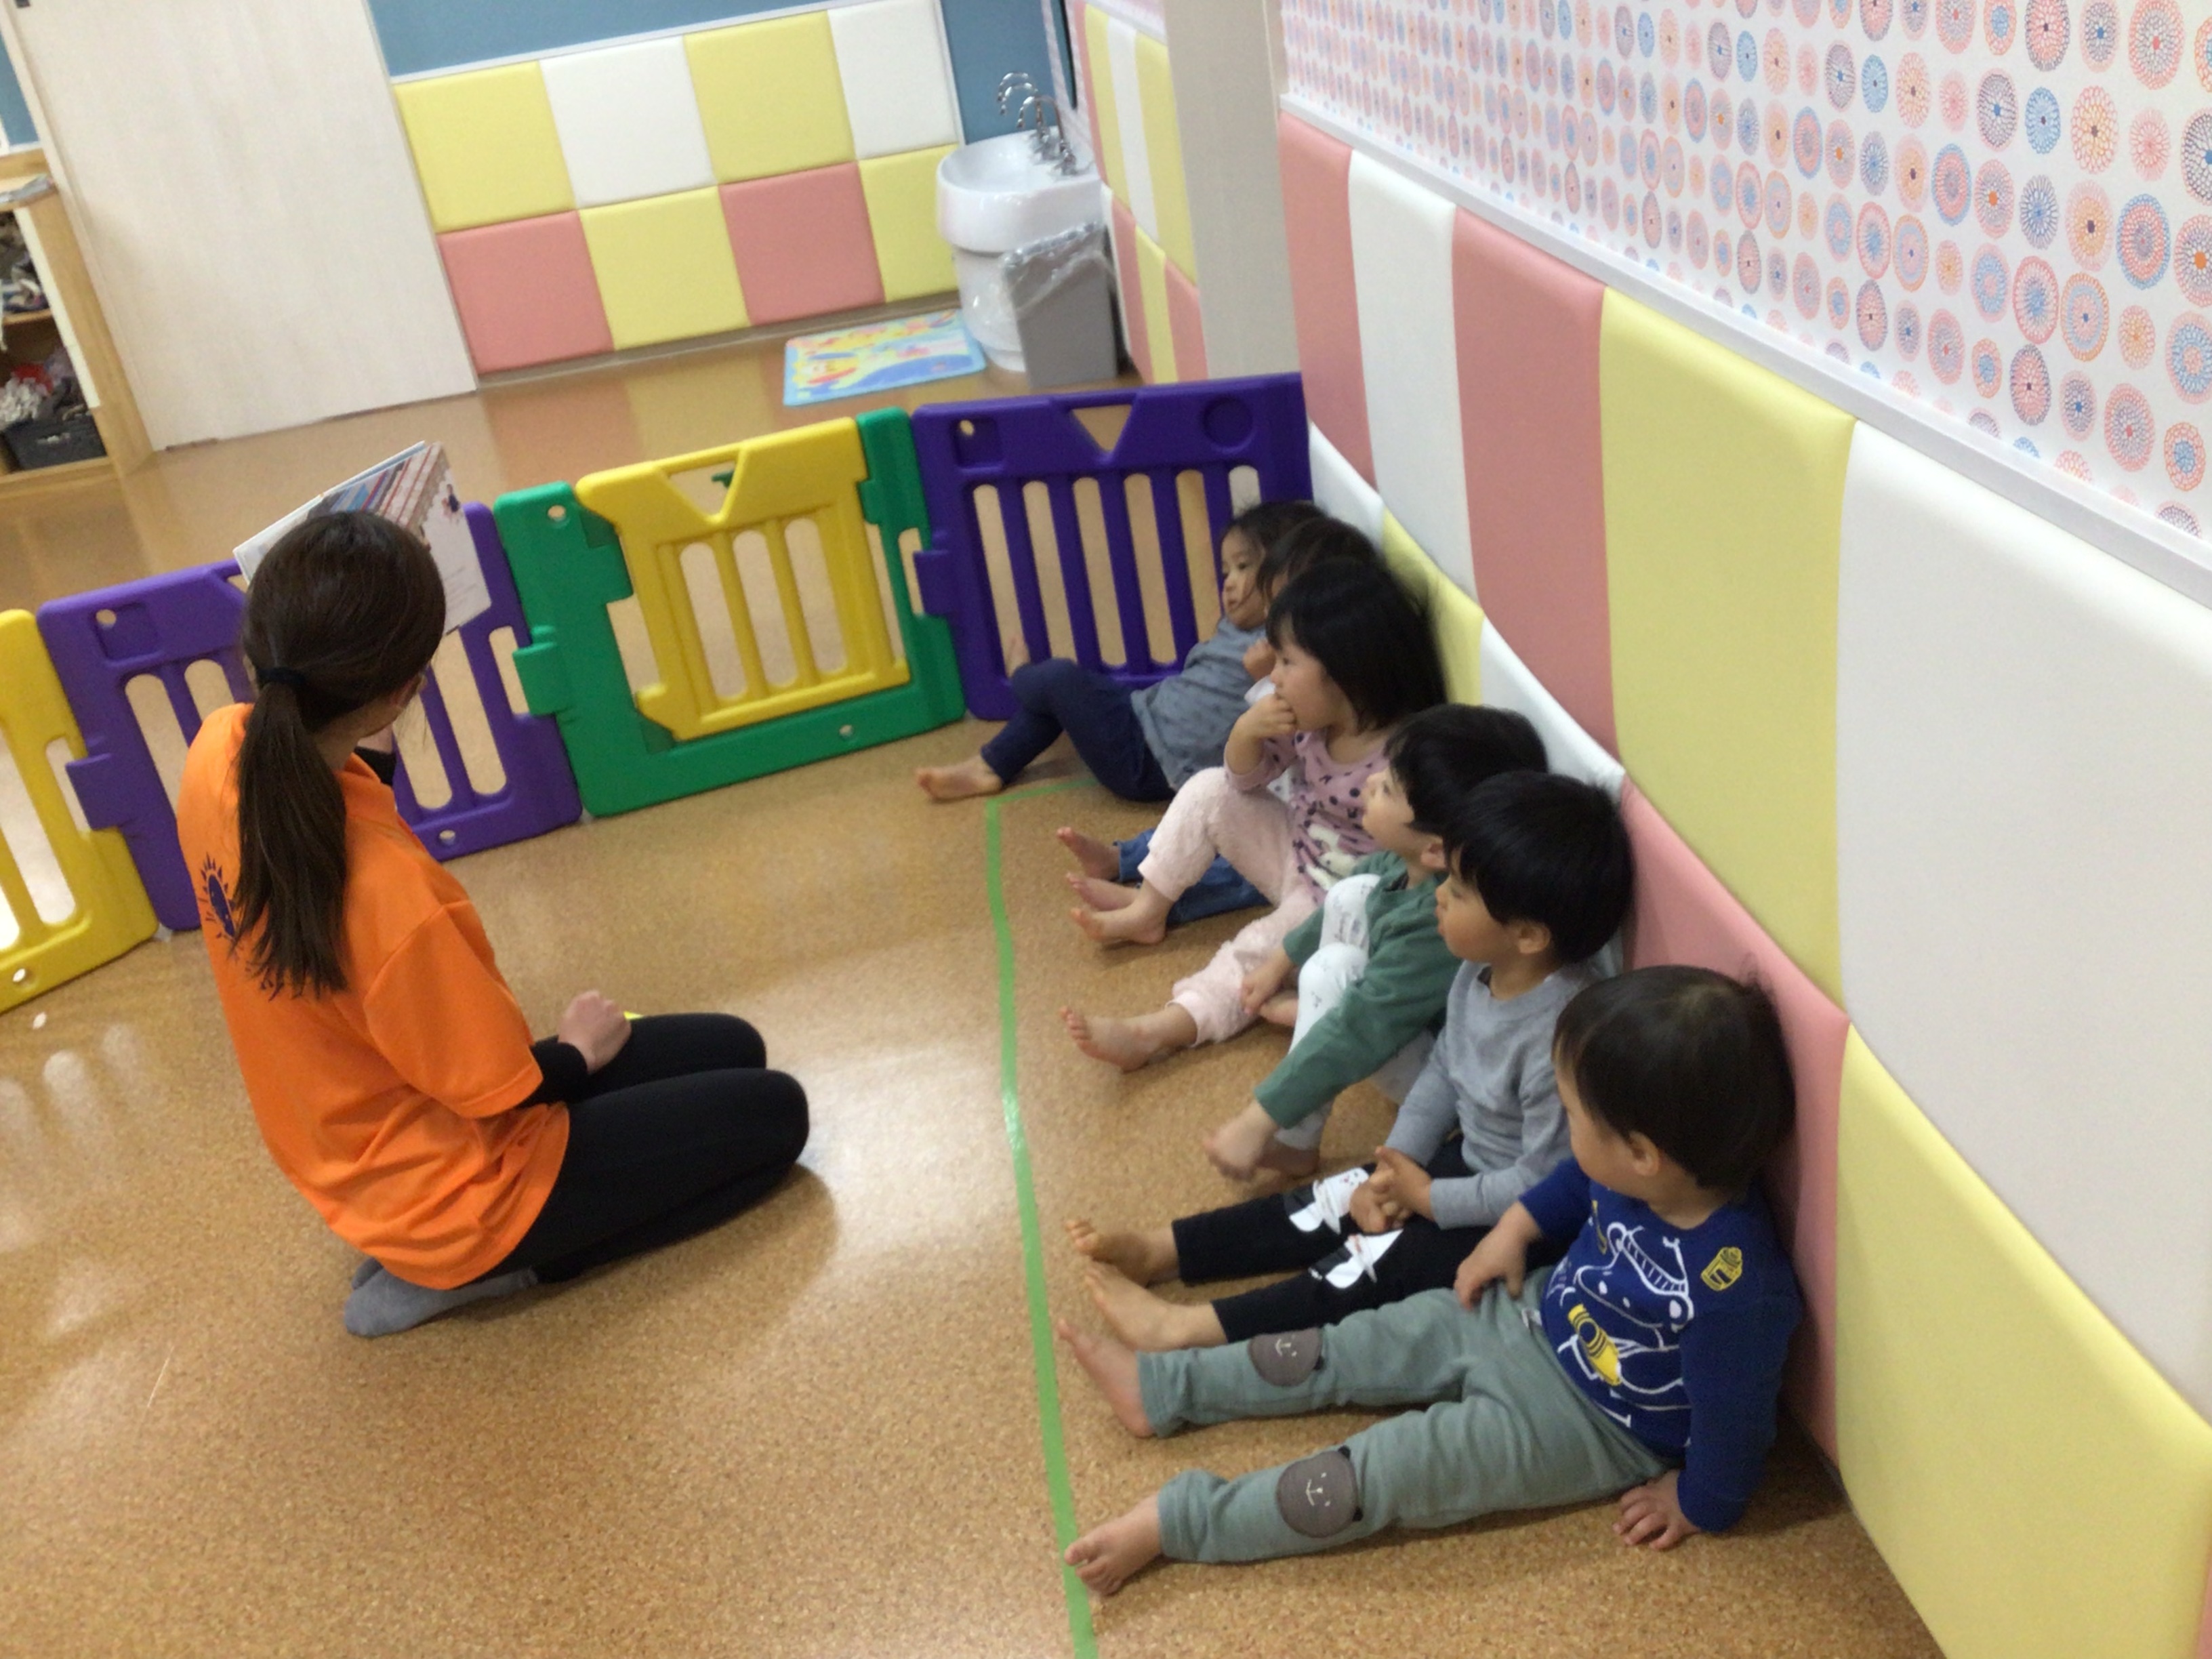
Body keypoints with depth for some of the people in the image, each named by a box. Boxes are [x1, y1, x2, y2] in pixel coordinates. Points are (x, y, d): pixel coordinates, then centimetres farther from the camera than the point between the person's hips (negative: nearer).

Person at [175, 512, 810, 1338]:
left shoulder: (220, 751, -16)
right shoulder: (381, 886, -39)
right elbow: (499, 1090, -25)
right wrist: (579, 1052, -2)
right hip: (452, 1191, -8)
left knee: (730, 1052, 17)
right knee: (771, 1113, 7)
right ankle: (473, 1265, 2)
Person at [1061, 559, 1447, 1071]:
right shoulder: (1305, 721, -8)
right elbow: (1245, 782, 2)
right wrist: (1246, 732, -18)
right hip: (1296, 853, 8)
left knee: (1258, 950, -27)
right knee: (1208, 790, -2)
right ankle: (1146, 913, 5)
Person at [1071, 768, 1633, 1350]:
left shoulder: (1559, 1037, -35)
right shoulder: (1482, 971, -9)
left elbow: (1544, 1183, -27)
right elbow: (1443, 1069, 5)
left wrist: (1429, 1198, -17)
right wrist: (1398, 1162, -6)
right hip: (1469, 1158, 8)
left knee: (1380, 1261, -14)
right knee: (1333, 1202, 2)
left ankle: (1184, 1330, -14)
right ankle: (1159, 1251, 4)